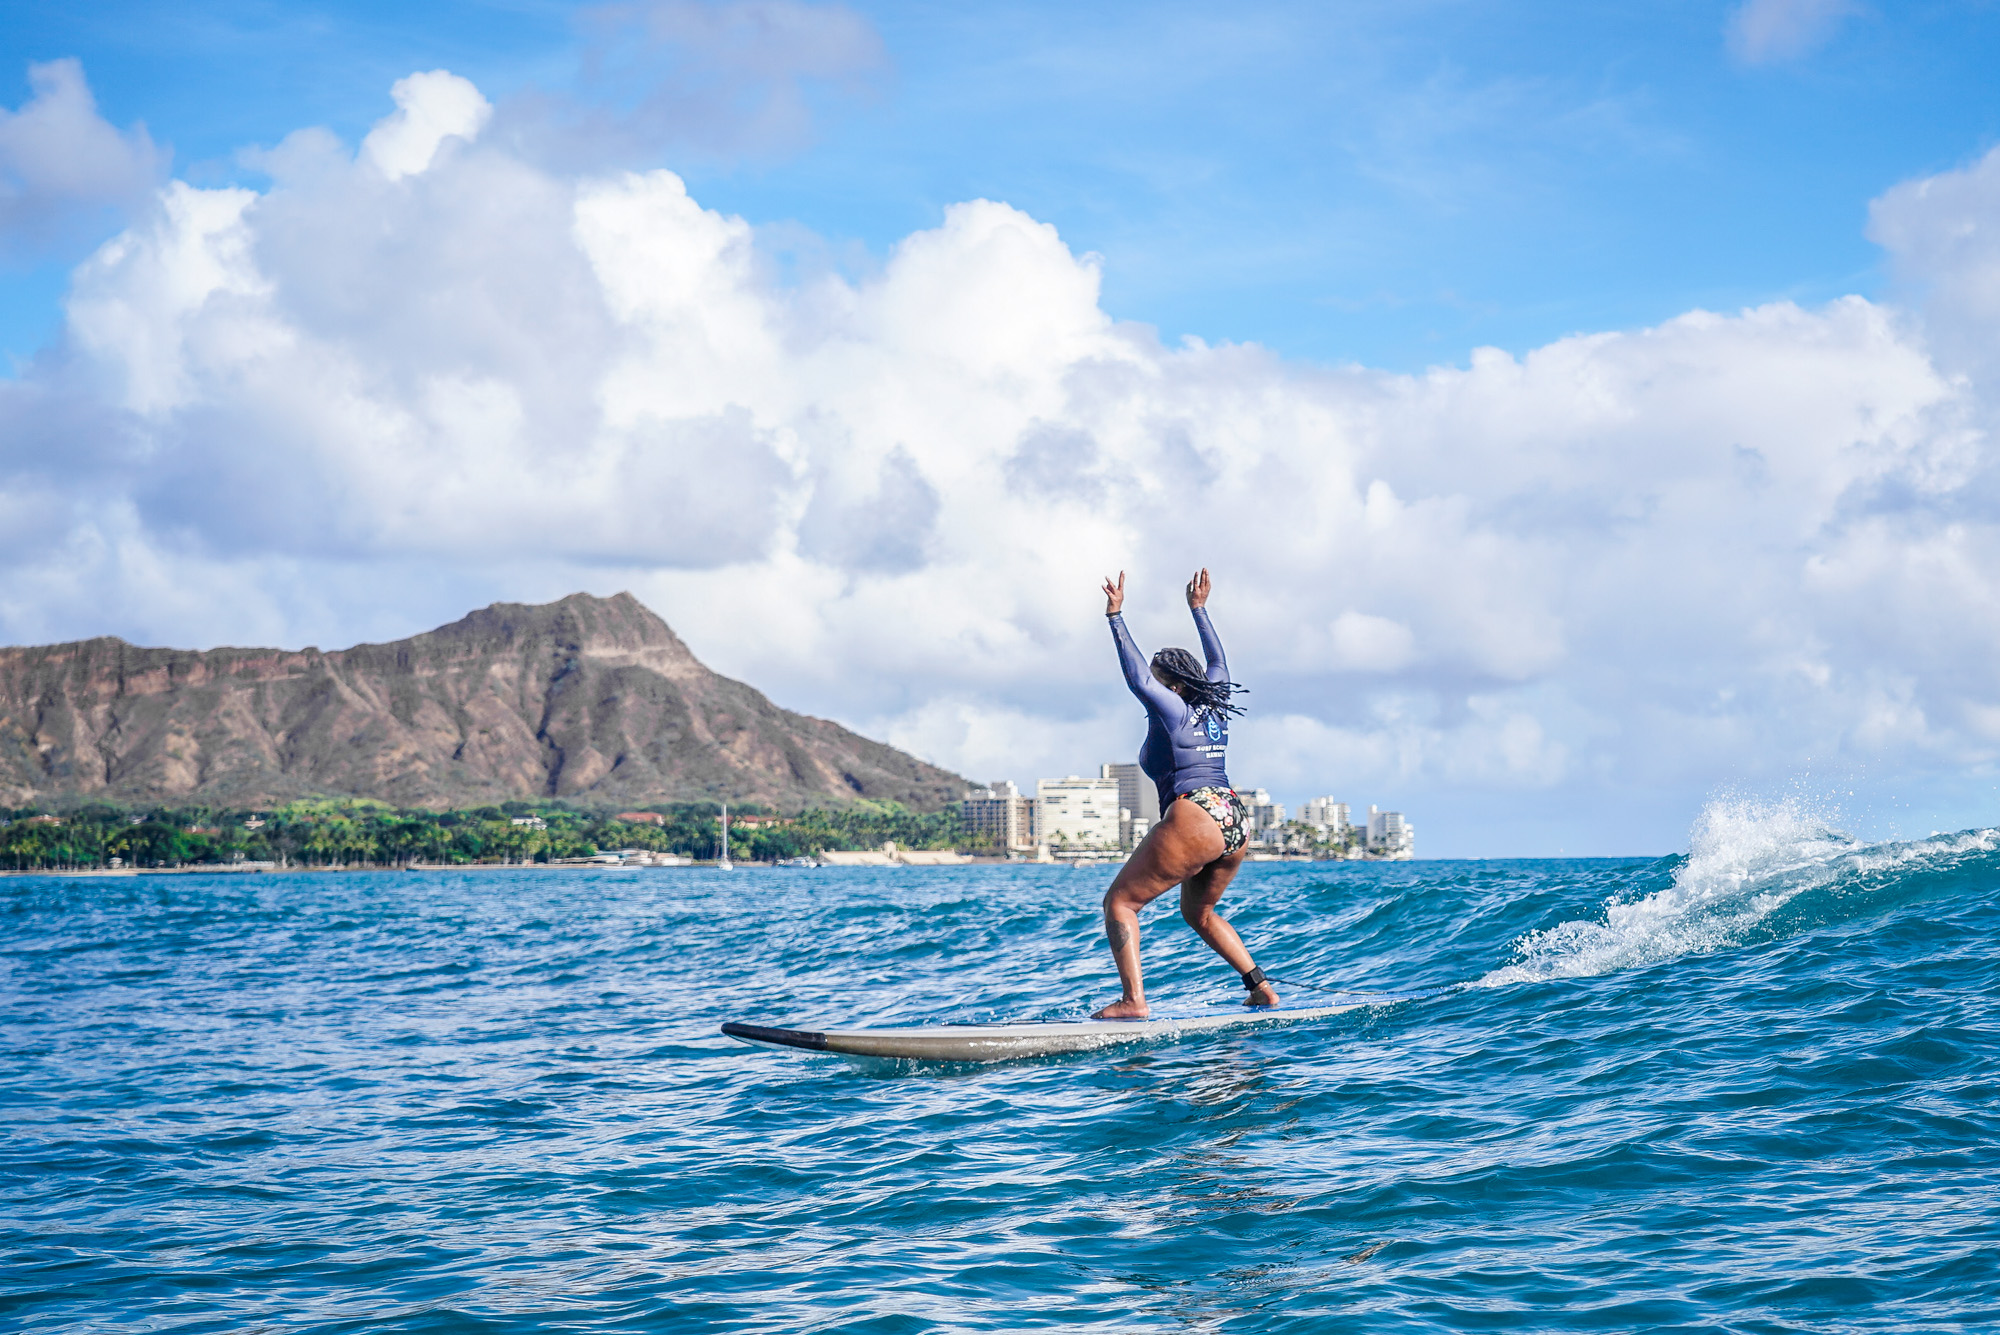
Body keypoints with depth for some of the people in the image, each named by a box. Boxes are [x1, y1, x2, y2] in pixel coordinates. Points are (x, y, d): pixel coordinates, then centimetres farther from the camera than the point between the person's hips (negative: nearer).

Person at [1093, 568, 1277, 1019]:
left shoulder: (1173, 709, -1)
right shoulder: (1213, 708, 17)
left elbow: (1137, 677, -10)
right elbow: (1217, 662, 33)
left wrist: (1115, 616, -8)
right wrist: (1199, 609, 40)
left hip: (1195, 821, -9)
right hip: (1236, 823, 9)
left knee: (1119, 902, -4)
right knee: (1198, 912, 29)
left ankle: (1133, 1000, -18)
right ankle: (1261, 988, 21)